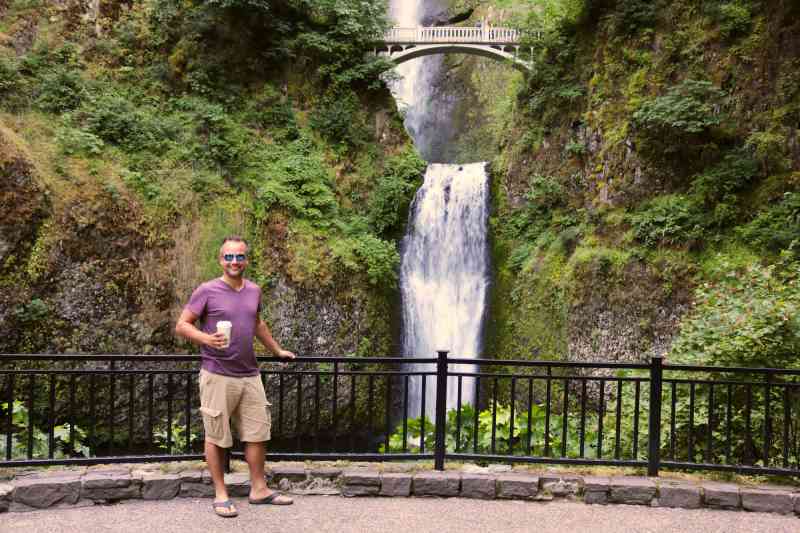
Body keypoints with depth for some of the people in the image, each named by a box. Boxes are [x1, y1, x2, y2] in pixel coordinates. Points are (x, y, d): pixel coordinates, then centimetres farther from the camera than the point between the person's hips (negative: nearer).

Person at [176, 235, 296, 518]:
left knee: (257, 432, 9)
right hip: (217, 376, -5)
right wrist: (207, 339, -22)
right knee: (216, 436, 4)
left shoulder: (254, 291, 10)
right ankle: (221, 494, 17)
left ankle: (259, 489, 21)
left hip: (250, 375, 5)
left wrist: (277, 350, 32)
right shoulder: (207, 291, -6)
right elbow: (182, 326, -5)